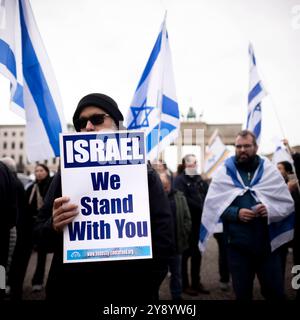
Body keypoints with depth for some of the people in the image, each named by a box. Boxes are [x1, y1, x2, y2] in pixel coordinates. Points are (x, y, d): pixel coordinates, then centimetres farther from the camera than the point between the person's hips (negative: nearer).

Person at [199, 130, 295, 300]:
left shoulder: (269, 169, 3)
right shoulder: (224, 172, 1)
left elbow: (287, 203, 2)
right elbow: (212, 204, -4)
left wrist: (270, 209, -18)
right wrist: (236, 213, -19)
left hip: (268, 243, 1)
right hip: (238, 244, 0)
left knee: (275, 292, 9)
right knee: (242, 292, 14)